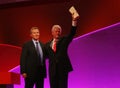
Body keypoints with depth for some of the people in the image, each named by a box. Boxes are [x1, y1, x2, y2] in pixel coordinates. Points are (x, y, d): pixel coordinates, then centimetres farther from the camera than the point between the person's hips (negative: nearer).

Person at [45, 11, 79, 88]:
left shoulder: (64, 40, 5)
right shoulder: (47, 44, 12)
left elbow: (72, 33, -10)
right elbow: (46, 55, 18)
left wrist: (74, 21, -23)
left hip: (63, 68, -2)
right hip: (53, 69, 2)